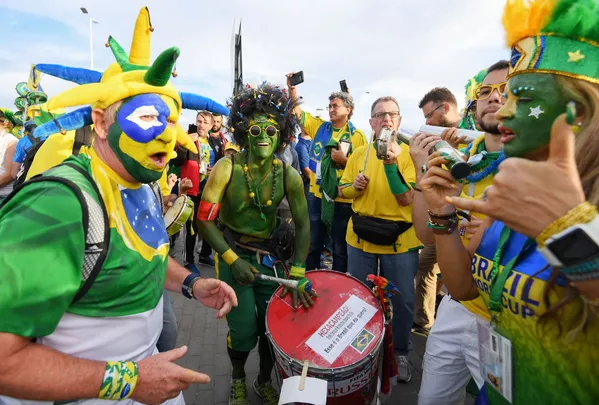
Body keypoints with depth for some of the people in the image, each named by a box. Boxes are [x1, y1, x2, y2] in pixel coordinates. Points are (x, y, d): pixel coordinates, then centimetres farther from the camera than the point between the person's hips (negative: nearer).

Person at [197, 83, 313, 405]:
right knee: (244, 329, 0)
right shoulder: (226, 169, -16)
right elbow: (204, 220, -14)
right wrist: (233, 261, -19)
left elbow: (303, 225, -7)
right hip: (233, 253, -2)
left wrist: (297, 274, -15)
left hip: (271, 254, 3)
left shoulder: (289, 176, -10)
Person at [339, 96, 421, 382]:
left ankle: (400, 354, 35)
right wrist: (355, 186, -13)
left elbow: (407, 199, -16)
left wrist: (391, 164, -26)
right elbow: (342, 190, 8)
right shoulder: (358, 154, 3)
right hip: (361, 237, 3)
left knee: (402, 301, 10)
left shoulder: (409, 153, -7)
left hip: (400, 240, -2)